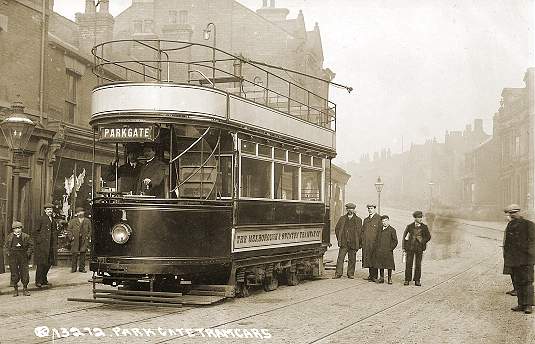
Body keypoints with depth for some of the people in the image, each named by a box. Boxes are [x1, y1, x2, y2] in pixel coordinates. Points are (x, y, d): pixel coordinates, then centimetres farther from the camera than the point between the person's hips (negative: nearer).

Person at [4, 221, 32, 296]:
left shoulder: (26, 236, 3)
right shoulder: (9, 237, 6)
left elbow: (30, 245, 9)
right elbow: (5, 247, 13)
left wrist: (28, 254, -1)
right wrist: (8, 254, 0)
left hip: (23, 257, 0)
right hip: (13, 257, 0)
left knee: (25, 272, -2)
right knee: (14, 273, 3)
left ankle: (25, 289, 8)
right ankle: (15, 290, 14)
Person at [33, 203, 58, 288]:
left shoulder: (53, 220, 17)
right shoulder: (41, 219, -3)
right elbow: (36, 231, -5)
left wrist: (55, 244, 16)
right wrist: (37, 242, -12)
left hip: (51, 245, 7)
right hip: (42, 245, -7)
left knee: (49, 262, 8)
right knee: (41, 263, -5)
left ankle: (44, 280, 19)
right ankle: (38, 281, 2)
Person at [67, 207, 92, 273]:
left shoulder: (87, 221, 12)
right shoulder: (73, 221, 6)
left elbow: (90, 230, 15)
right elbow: (69, 229, 6)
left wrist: (88, 237, 2)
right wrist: (71, 237, -4)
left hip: (84, 240, 2)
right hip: (75, 240, -1)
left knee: (83, 254, 2)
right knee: (74, 254, -2)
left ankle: (82, 268, 9)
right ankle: (73, 268, 4)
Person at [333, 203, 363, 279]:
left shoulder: (358, 220, 6)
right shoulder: (342, 218, 10)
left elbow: (360, 232, 5)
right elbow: (337, 229, 13)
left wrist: (358, 243, -1)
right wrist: (339, 239, 6)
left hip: (353, 243, 0)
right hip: (343, 243, 1)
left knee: (352, 260, 5)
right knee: (340, 258, -5)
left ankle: (350, 274, 15)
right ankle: (338, 273, -2)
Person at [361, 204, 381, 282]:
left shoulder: (379, 219, -1)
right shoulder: (365, 220, 20)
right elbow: (362, 231, 21)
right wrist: (362, 241, 10)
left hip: (374, 243, -6)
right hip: (366, 244, 6)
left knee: (374, 260, -5)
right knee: (368, 259, 7)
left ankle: (374, 276, -1)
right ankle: (370, 275, 15)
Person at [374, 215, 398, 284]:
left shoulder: (392, 230, -3)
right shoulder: (380, 229, 11)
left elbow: (395, 241, -2)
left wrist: (391, 248, -7)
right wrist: (377, 248, 9)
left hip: (388, 251, -4)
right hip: (379, 251, 4)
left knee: (389, 265, 2)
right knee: (380, 265, 8)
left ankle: (390, 278, 13)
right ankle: (381, 278, 18)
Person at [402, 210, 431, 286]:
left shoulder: (424, 227, 1)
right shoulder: (410, 226, 1)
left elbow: (428, 237, 8)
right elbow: (404, 236, 8)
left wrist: (422, 242, -6)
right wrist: (404, 247, 4)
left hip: (419, 248, 0)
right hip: (410, 248, 0)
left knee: (418, 265, 4)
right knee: (408, 264, 1)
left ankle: (417, 280, 12)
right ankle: (407, 280, 9)